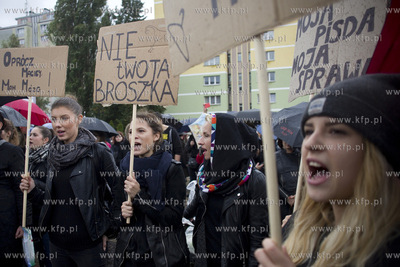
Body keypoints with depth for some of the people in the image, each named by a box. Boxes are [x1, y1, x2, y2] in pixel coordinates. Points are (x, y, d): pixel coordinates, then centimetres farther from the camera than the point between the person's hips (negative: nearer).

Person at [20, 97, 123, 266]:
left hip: (88, 244, -5)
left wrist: (109, 230, -8)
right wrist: (33, 191, -3)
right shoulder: (54, 154, 6)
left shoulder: (98, 153, -13)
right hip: (57, 243, 6)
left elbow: (119, 193, -11)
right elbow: (52, 199, 13)